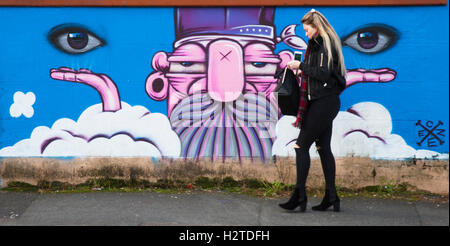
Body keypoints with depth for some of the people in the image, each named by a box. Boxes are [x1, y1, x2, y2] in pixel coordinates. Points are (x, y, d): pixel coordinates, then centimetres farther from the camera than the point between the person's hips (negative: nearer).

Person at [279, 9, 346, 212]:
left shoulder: (326, 45, -12)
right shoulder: (318, 44, 17)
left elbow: (324, 73, -20)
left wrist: (301, 66, -13)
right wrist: (304, 72, 11)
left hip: (324, 103, -10)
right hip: (324, 103, 10)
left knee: (301, 146, -8)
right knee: (323, 148, 10)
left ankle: (300, 195, -5)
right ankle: (331, 198, 13)